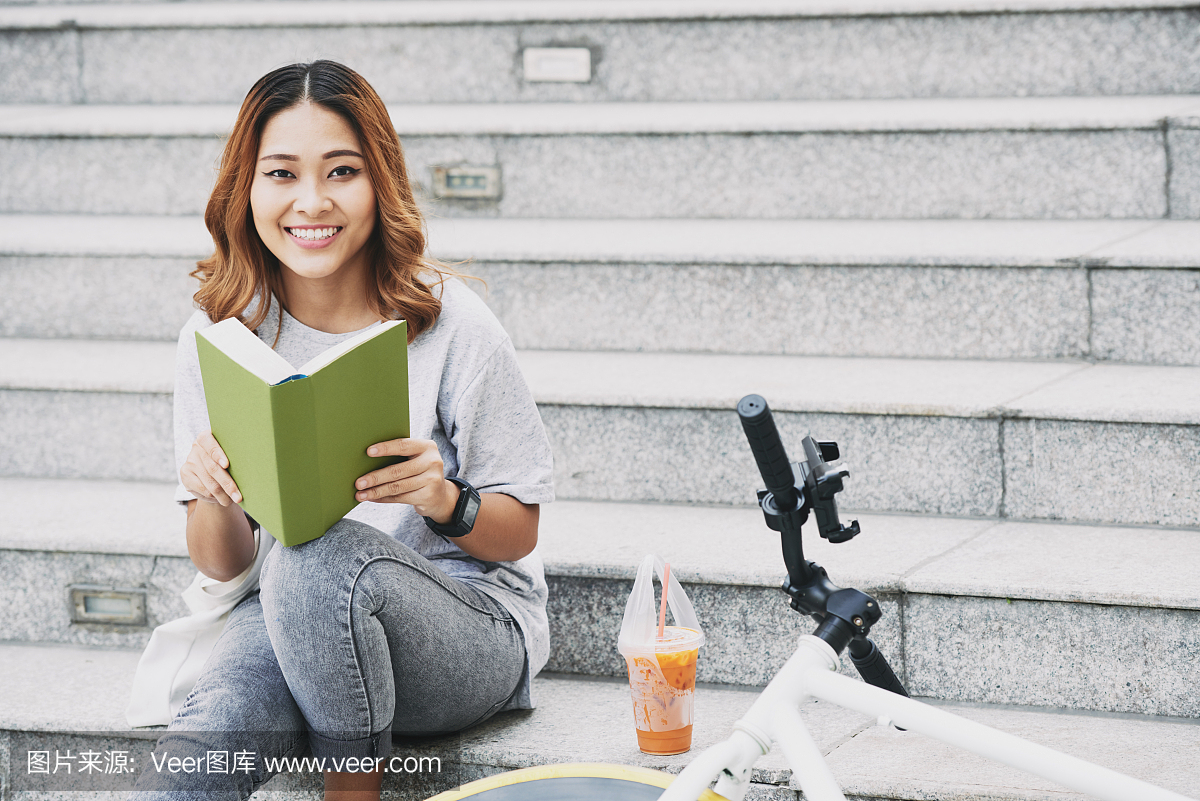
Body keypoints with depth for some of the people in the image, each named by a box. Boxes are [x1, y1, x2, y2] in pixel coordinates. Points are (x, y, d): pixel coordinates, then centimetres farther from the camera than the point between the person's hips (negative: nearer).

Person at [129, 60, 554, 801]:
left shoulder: (450, 324, -10)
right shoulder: (220, 335, 0)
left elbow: (518, 534, -2)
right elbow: (222, 566, 5)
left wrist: (445, 500, -24)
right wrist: (215, 498, -18)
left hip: (472, 622, 0)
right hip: (289, 613, 0)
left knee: (323, 559, -36)